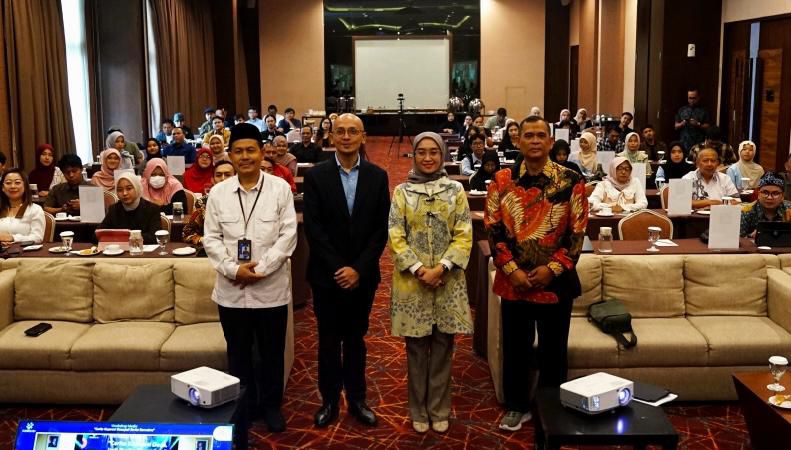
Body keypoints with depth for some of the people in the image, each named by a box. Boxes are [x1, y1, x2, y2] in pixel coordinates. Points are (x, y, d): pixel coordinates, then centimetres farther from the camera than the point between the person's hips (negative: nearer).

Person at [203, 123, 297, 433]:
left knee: (272, 352, 11)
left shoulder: (280, 188, -3)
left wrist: (261, 269, -14)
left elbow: (288, 235, -7)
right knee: (238, 353, 14)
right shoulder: (218, 193, 3)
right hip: (231, 290, 2)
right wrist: (233, 269, -13)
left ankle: (271, 405, 29)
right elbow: (211, 238, 2)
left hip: (271, 288, -1)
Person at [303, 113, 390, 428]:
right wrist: (338, 268, -14)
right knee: (329, 340, 10)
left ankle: (356, 399, 25)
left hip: (363, 275, 1)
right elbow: (313, 228, -8)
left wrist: (359, 268, -11)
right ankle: (330, 400, 22)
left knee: (355, 338, 13)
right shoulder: (316, 175, -4)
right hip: (327, 274, -1)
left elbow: (381, 229, -2)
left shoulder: (377, 176, 0)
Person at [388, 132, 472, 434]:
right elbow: (395, 236, -3)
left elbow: (464, 236, -2)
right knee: (416, 349, 7)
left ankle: (439, 410, 20)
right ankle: (419, 411, 20)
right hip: (412, 281, 0)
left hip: (448, 281, 0)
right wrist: (418, 269, -14)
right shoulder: (402, 192, 3)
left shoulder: (455, 190, 3)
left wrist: (442, 268, -14)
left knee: (442, 348, 7)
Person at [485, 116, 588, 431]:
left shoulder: (571, 181, -4)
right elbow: (493, 229, -1)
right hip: (513, 281, 1)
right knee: (515, 347, 12)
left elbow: (577, 232, -5)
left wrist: (552, 268, -14)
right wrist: (511, 269, -11)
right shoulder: (502, 181, -1)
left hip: (556, 282, -1)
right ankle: (517, 406, 30)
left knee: (553, 350, 10)